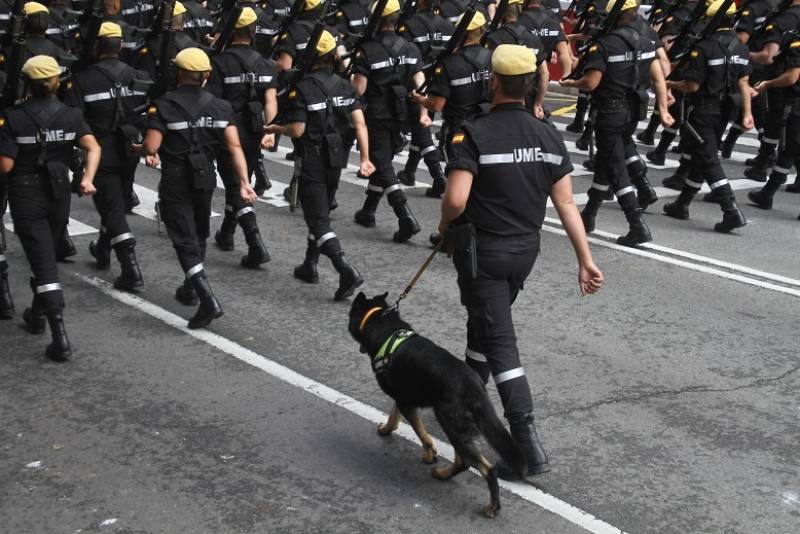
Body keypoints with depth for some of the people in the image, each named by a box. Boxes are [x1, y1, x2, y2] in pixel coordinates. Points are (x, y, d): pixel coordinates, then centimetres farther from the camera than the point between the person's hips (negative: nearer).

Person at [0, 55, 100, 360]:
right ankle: (37, 315, 39)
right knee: (46, 256, 24)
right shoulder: (71, 115, 0)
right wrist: (88, 178, -15)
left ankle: (60, 337, -14)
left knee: (44, 263, -6)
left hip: (26, 197, -4)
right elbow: (93, 148, -11)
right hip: (59, 194, 4)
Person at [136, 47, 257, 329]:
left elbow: (150, 148, -17)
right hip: (206, 178, 5)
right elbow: (235, 147, -7)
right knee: (199, 236, 23)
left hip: (175, 181, -5)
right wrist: (244, 182, -8)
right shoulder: (220, 106, 0)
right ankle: (190, 290, 39)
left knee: (185, 241, -3)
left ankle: (208, 300, -18)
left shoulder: (163, 106, -12)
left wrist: (139, 150, 6)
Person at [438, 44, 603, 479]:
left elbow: (456, 200, -26)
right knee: (483, 325, 25)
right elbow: (566, 203, -2)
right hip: (526, 249, 6)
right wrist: (586, 259, 1)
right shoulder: (549, 136, 0)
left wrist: (444, 227, -4)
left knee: (499, 343, -4)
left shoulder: (474, 133, -17)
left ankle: (527, 444, -9)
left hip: (482, 251, -6)